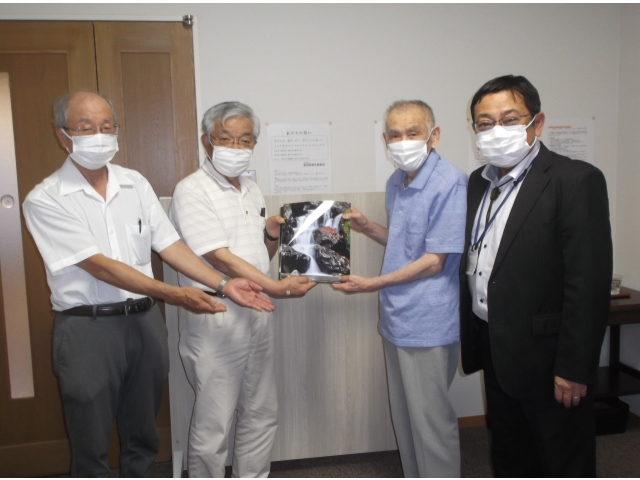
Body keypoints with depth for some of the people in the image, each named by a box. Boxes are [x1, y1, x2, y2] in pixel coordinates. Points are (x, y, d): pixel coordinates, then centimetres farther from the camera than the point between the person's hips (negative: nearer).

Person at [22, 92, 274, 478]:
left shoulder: (136, 184, 6)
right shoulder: (45, 200, -9)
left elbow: (169, 243, 3)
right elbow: (98, 265, -17)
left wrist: (223, 284, -8)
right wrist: (174, 295, -24)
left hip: (145, 321, 4)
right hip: (88, 329, -4)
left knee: (143, 435, 18)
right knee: (92, 445, 11)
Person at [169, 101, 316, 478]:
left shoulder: (252, 190, 12)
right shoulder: (192, 191, -11)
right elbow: (219, 257, -20)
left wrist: (273, 234, -1)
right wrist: (275, 288, -27)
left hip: (258, 319, 8)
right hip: (216, 324, -7)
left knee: (262, 415, 18)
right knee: (213, 426, 6)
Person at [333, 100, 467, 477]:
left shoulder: (450, 183, -18)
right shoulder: (396, 182, 8)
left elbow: (434, 261, -18)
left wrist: (373, 284, -15)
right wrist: (367, 228, 3)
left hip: (428, 325, -8)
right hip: (395, 319, 8)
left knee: (432, 422, 7)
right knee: (405, 417, 21)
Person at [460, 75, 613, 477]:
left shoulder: (576, 181, -15)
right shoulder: (479, 181, 7)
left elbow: (589, 283, -19)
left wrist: (574, 368, -19)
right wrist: (472, 339, 8)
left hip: (546, 357, -6)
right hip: (496, 352, 7)